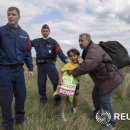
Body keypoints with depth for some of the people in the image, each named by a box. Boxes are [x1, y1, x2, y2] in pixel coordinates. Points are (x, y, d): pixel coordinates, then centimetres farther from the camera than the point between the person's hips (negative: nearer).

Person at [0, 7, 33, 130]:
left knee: (21, 95, 12)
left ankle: (20, 118, 34)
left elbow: (28, 53, 13)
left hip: (19, 69, 4)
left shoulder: (24, 34, 9)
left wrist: (30, 68, 11)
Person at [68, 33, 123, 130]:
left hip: (109, 77, -10)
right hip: (102, 78, 10)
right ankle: (98, 113, 41)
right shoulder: (88, 50, 9)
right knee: (95, 95, 19)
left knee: (104, 99, -7)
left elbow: (88, 65, -39)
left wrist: (74, 72, -30)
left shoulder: (94, 49, -26)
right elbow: (86, 64, 15)